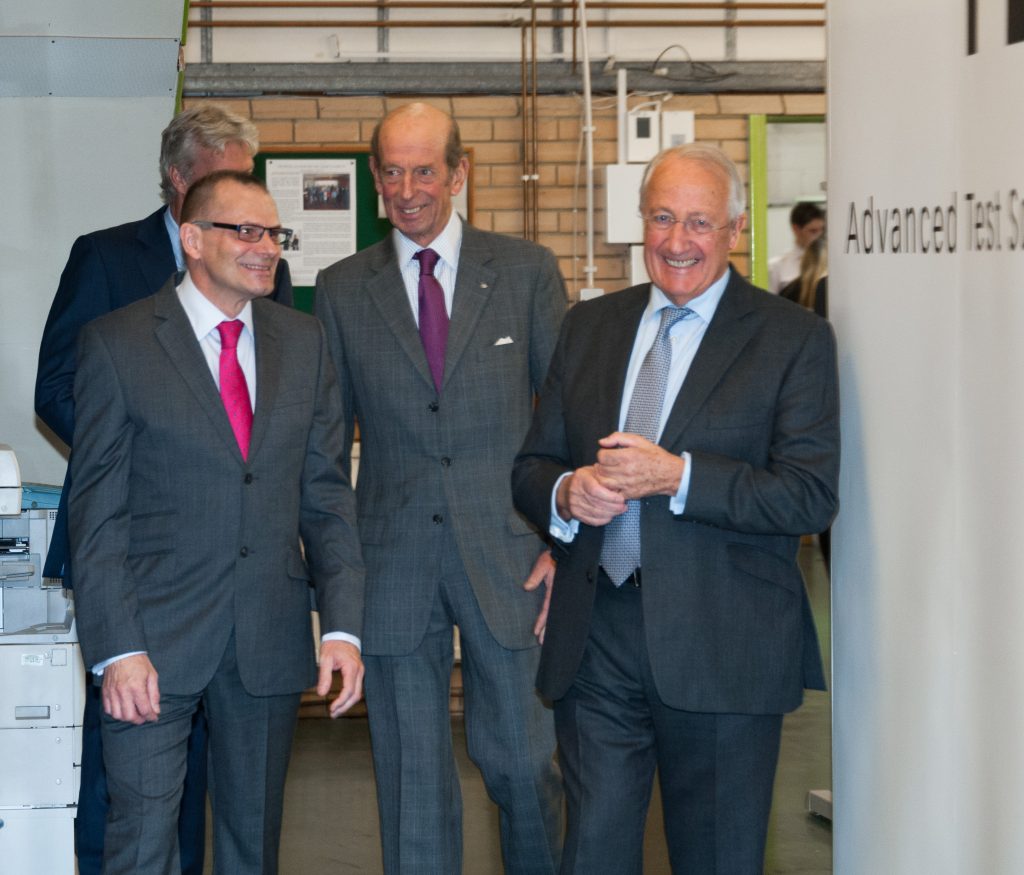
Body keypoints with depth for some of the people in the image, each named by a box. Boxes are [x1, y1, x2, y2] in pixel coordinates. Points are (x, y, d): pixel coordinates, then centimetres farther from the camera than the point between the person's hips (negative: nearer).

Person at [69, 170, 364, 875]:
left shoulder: (305, 342, 9)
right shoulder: (116, 343, -3)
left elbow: (326, 494, 8)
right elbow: (97, 511, -5)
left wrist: (343, 626, -3)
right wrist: (116, 649, -14)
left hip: (271, 642, 4)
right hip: (156, 636, -4)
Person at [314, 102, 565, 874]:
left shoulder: (528, 272, 3)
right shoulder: (342, 289, 6)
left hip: (508, 556, -1)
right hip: (394, 565, 1)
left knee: (520, 757, 3)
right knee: (411, 778, 6)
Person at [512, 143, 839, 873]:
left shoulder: (794, 338, -2)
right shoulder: (590, 326, 12)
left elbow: (811, 496, -12)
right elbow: (531, 467, 13)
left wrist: (676, 476, -20)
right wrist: (566, 492, -11)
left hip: (721, 647, -3)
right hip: (595, 641, 3)